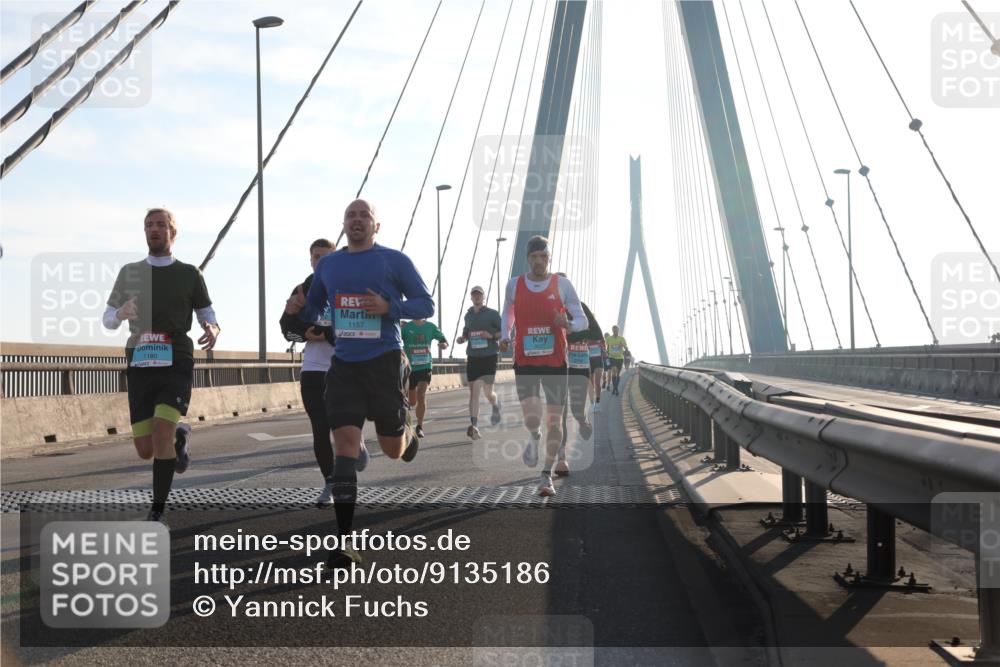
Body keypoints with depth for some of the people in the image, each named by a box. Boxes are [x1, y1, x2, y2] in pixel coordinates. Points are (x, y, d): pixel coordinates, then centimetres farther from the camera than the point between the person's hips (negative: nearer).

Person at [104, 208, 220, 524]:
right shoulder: (129, 272, 10)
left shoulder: (190, 274, 6)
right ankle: (180, 435, 37)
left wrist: (212, 330, -15)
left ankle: (157, 512, -8)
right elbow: (108, 318, 14)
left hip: (176, 367, -3)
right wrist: (120, 314, -11)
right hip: (140, 368, 3)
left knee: (161, 436, -22)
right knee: (145, 451, 3)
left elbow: (208, 317, 10)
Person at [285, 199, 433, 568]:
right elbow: (313, 311, 23)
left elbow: (426, 305, 0)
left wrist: (389, 307, -18)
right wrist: (298, 308, -1)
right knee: (345, 444, -10)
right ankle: (345, 541, -10)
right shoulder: (328, 264, 12)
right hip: (343, 365, 2)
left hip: (384, 361, -2)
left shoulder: (395, 260, -1)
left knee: (393, 449, 7)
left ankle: (408, 433, 48)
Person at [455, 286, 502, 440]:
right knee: (473, 391, -3)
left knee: (488, 392, -1)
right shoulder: (468, 315, 13)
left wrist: (492, 336, -16)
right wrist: (462, 338, 4)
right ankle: (474, 426, -7)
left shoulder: (492, 314, -1)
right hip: (472, 357, 4)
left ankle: (496, 406, 34)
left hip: (489, 356, -4)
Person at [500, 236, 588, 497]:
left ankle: (547, 476, 14)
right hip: (525, 361, 0)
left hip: (555, 362, 0)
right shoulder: (514, 285, 5)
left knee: (554, 420, 0)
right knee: (531, 418, -15)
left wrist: (569, 324, -21)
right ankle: (534, 439, 23)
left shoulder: (562, 284, 0)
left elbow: (583, 321, 1)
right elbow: (508, 313, 24)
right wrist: (505, 336, 6)